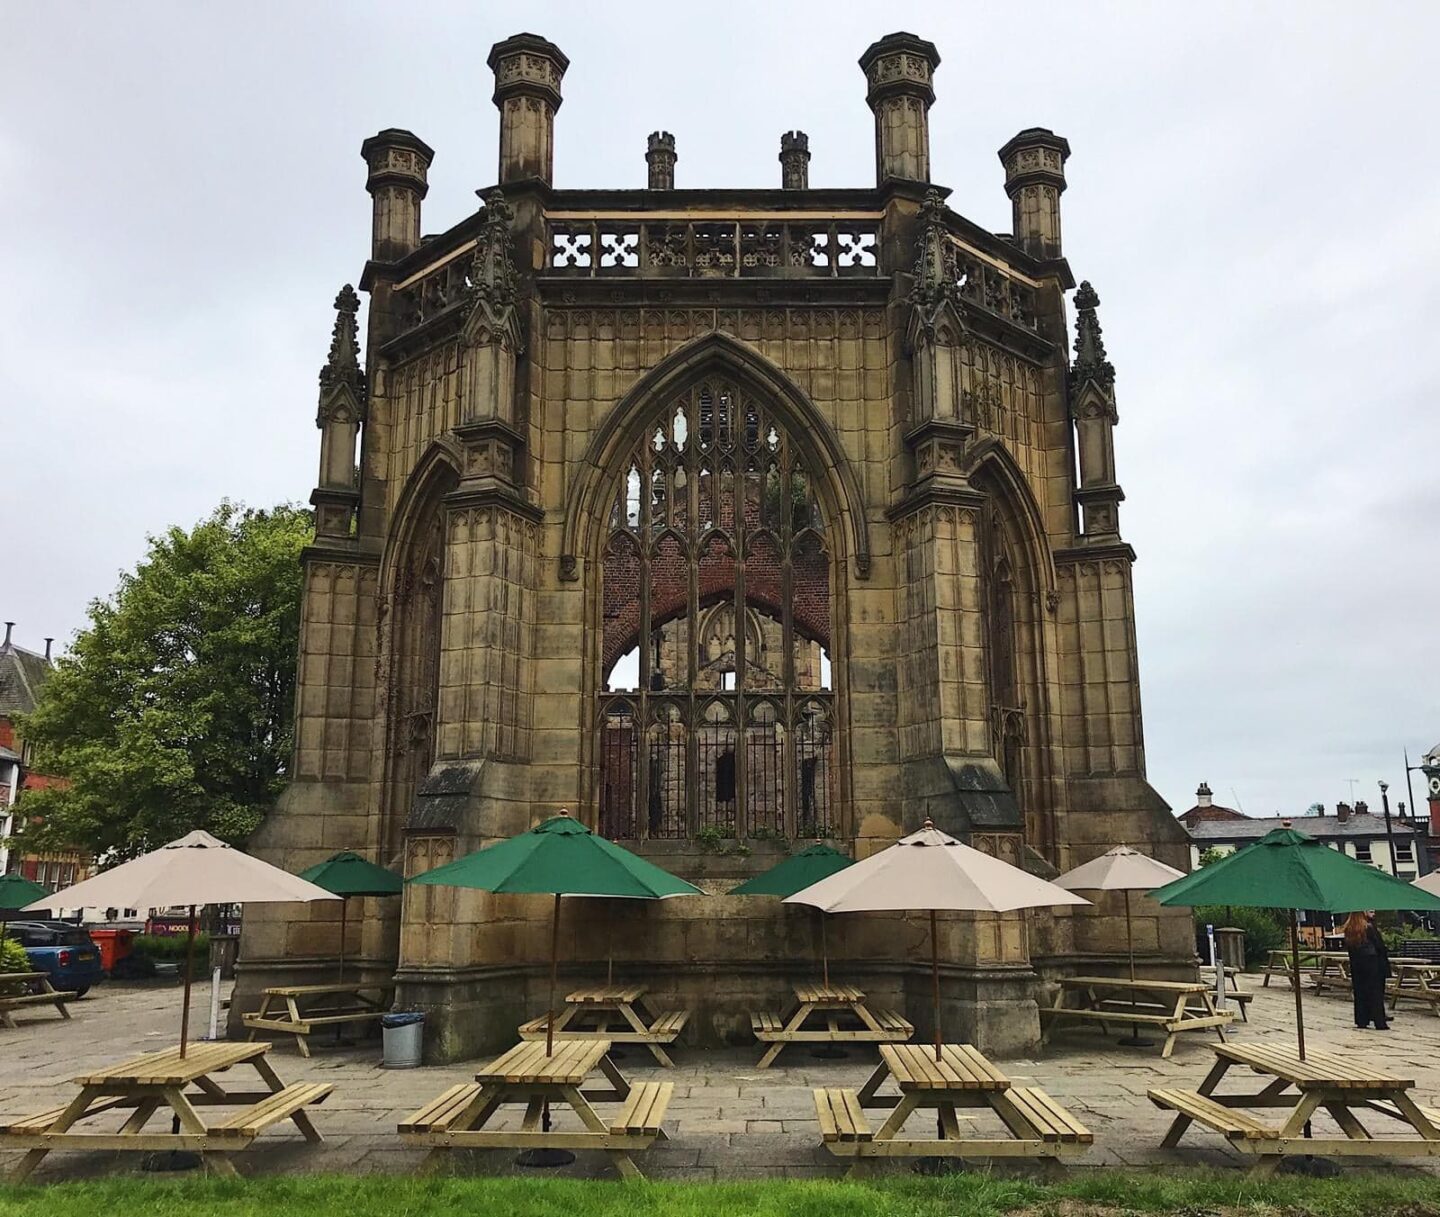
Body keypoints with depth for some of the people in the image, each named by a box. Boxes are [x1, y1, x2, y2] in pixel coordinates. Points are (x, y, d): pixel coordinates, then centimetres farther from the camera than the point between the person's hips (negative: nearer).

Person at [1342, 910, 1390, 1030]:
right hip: (1371, 963, -5)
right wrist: (1386, 956, 6)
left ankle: (1361, 1021, 13)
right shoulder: (1369, 927, -14)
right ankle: (1379, 1023, 1)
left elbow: (1348, 947, 7)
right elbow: (1379, 945, -8)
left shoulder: (1348, 930, 1)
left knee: (1359, 993, 11)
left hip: (1356, 964, 5)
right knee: (1376, 993, 1)